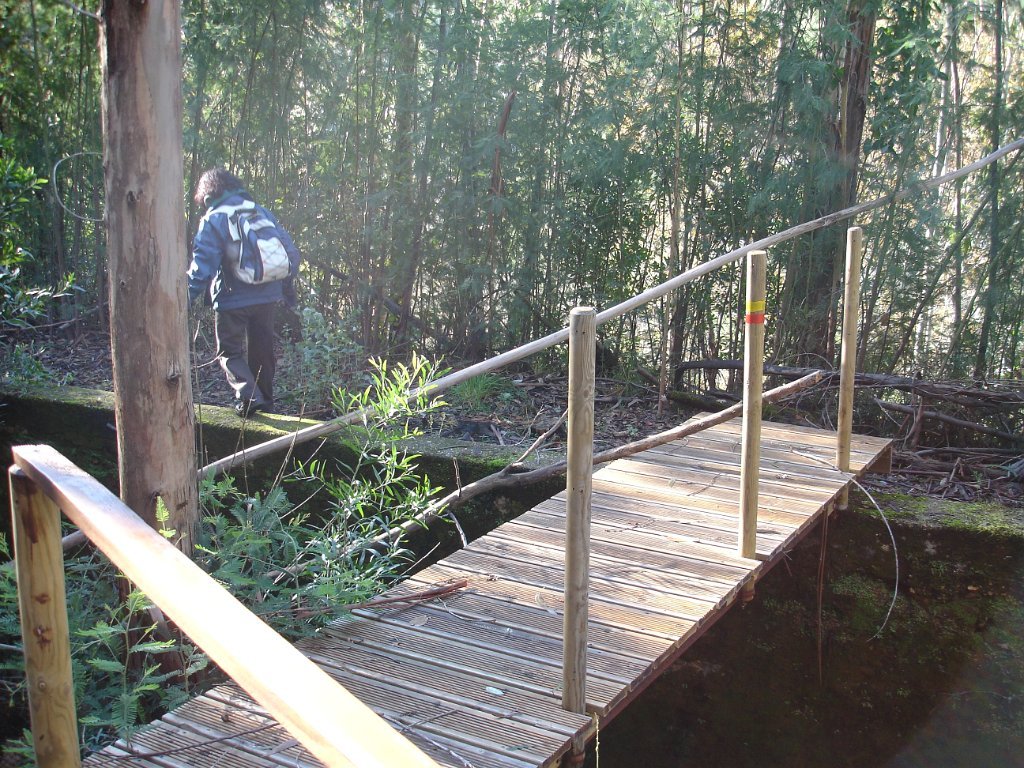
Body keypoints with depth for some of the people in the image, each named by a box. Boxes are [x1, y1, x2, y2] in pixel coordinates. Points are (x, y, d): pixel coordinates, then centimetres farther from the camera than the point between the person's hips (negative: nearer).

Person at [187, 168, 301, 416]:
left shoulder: (212, 221, -7)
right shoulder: (261, 212, 8)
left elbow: (201, 267, -15)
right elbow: (291, 251, 9)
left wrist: (184, 300, -12)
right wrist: (288, 288, 19)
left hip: (233, 299, -5)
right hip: (267, 296, 5)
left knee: (229, 351, 9)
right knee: (261, 349, 19)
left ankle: (247, 395, -11)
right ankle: (264, 401, 28)